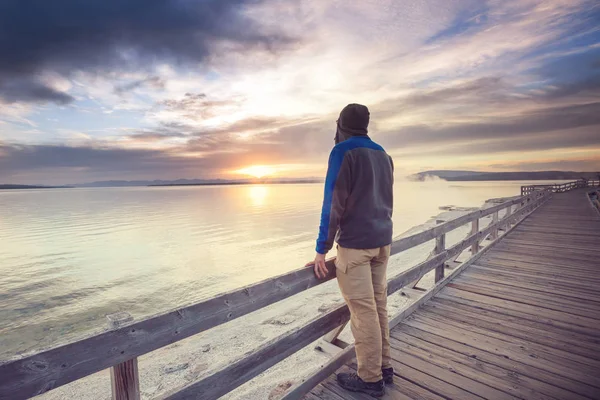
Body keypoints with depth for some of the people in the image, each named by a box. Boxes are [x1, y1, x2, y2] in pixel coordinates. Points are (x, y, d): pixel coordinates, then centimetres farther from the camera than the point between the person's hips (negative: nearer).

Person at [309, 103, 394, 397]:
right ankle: (384, 367, 28)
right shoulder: (383, 155, 15)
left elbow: (333, 203, -14)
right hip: (382, 242, 8)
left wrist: (322, 249, -10)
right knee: (378, 306, 15)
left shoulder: (343, 152, -9)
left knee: (363, 311, 1)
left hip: (355, 244, -8)